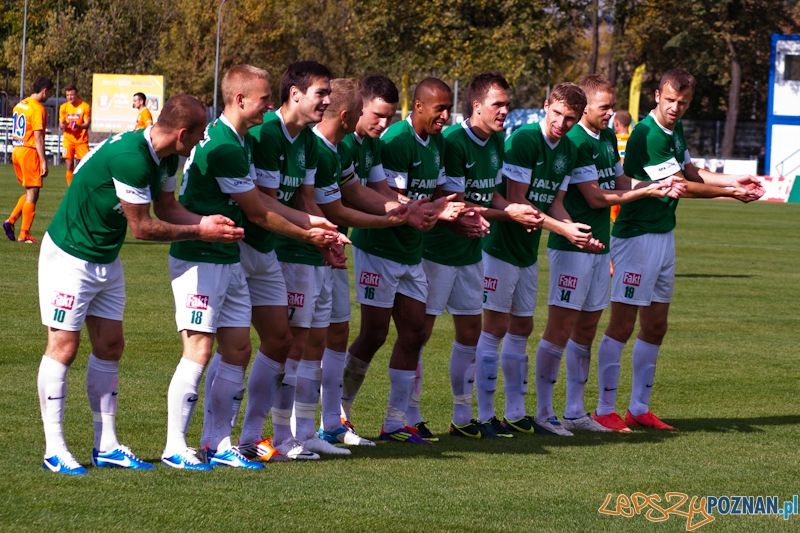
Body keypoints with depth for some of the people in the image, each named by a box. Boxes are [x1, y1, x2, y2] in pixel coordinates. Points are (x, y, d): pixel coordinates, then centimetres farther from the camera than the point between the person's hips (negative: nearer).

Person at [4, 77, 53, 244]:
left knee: (29, 192, 19)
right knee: (32, 194, -2)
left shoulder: (19, 105, 13)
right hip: (30, 152, -8)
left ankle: (10, 221, 7)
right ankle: (24, 235, -2)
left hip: (16, 151, 8)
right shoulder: (38, 109, -14)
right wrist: (44, 162, -18)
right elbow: (38, 137, -18)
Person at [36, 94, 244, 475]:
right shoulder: (129, 157, -31)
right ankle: (54, 449, -2)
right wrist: (199, 232, -12)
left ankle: (106, 446, 13)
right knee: (63, 347, -5)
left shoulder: (164, 157, -2)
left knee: (109, 347, 8)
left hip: (107, 258, 9)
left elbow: (166, 206, 10)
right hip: (70, 255, -9)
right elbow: (143, 228, -24)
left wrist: (208, 221, -7)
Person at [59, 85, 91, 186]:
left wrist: (77, 126, -30)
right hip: (68, 139, 2)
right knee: (69, 166, -1)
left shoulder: (85, 106, -6)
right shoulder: (63, 107, 3)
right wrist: (63, 125, -18)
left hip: (81, 140, -2)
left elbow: (87, 124, -10)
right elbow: (61, 124, 7)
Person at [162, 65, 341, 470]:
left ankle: (220, 444, 15)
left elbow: (259, 199, 17)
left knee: (238, 351, 9)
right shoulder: (223, 146, -20)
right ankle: (175, 448, -5)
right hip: (199, 259, -10)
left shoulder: (239, 141, 12)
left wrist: (310, 221, 13)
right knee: (199, 350, -10)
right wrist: (305, 235, 1)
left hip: (228, 258, 10)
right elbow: (257, 213, -12)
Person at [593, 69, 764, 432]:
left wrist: (735, 181, 14)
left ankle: (639, 408, 17)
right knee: (622, 325, -7)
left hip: (664, 235, 9)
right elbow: (680, 186, -15)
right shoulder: (647, 135, -19)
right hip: (637, 236, -9)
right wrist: (731, 193, -8)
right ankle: (605, 409, -2)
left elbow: (690, 173, 22)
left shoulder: (676, 130, 10)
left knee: (655, 327, 11)